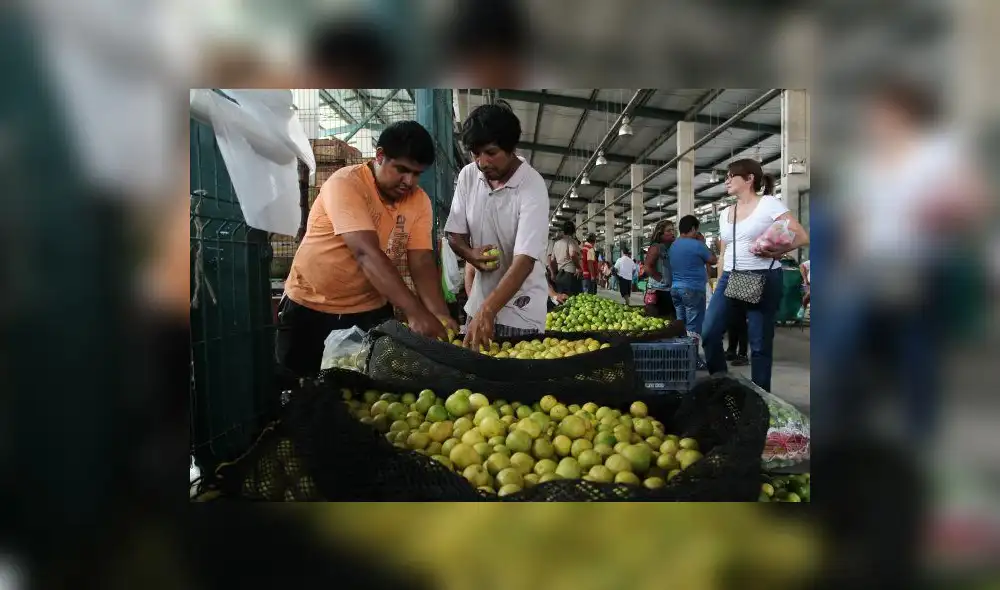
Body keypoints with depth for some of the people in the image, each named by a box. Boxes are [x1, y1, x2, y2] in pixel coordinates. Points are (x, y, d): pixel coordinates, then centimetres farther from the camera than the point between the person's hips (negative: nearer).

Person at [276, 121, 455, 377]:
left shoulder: (419, 200, -6)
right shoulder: (345, 184, -22)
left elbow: (422, 262, -11)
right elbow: (367, 253, -33)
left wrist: (440, 314, -27)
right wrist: (414, 312, -40)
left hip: (371, 311, 4)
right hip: (311, 308, -4)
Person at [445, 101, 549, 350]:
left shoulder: (532, 187, -20)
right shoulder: (467, 176, -4)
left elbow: (524, 260, -27)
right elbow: (454, 234, 6)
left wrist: (487, 310, -37)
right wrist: (471, 254, -17)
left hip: (521, 311, -5)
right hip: (480, 303, 5)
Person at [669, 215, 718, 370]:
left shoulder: (673, 246, 10)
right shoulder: (696, 245, -13)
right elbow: (713, 260, -1)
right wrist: (703, 243, 10)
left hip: (675, 288, 8)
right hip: (693, 289, -8)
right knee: (693, 327, -4)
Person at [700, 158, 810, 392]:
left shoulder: (769, 204, -4)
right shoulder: (725, 213, 15)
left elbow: (802, 237, -9)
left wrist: (775, 252, -23)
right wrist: (719, 284, 16)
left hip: (762, 279, -6)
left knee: (760, 343, 1)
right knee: (709, 334, -4)